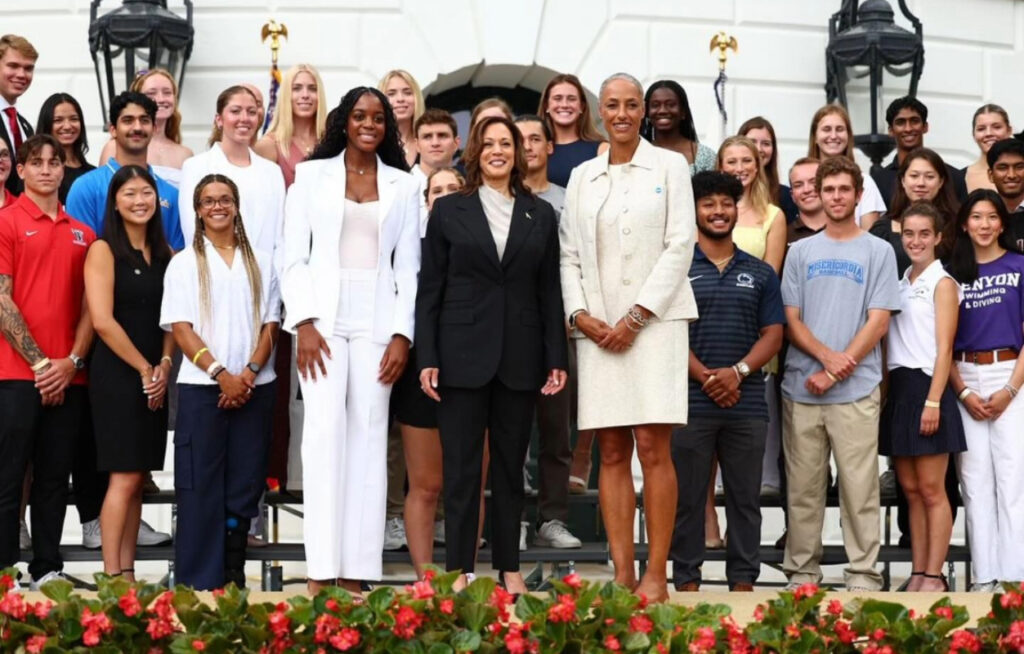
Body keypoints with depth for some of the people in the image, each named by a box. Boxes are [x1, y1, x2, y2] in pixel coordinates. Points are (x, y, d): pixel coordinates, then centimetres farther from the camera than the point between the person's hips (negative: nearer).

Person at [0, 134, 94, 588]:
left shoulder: (81, 234, 13)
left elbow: (89, 306, 11)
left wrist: (73, 361, -3)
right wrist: (38, 362, -11)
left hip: (68, 377, 5)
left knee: (55, 477, 8)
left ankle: (48, 571, 16)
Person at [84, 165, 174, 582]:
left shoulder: (164, 253, 12)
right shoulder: (104, 250, -5)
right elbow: (103, 321, -13)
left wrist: (164, 366, -5)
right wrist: (144, 369, -10)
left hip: (154, 378, 6)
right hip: (116, 375, -6)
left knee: (137, 478, 6)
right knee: (125, 476, -8)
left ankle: (128, 571, 10)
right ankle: (113, 576, -4)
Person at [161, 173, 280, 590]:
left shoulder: (260, 262, 12)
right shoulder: (184, 263, 5)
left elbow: (270, 325, 8)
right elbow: (180, 328, -3)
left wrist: (249, 372, -8)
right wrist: (221, 374, -14)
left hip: (254, 388, 2)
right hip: (202, 387, -2)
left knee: (244, 485, 3)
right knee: (200, 488, -3)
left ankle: (234, 582, 11)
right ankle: (198, 584, 0)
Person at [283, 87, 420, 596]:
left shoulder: (402, 186, 12)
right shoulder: (311, 175, 8)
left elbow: (407, 267, 8)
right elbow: (294, 257, 3)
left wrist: (402, 334, -3)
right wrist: (304, 322, -8)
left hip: (377, 322, 2)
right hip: (324, 318, -1)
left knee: (369, 438, -1)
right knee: (325, 432, -9)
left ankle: (356, 571, 0)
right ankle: (320, 570, -8)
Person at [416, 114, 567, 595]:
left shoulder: (540, 215, 10)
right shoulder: (449, 210, 5)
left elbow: (550, 292, 9)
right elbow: (429, 289, 2)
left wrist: (556, 358, 2)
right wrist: (427, 358, -5)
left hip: (519, 358, 2)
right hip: (462, 355, -2)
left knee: (511, 466, 7)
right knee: (461, 467, -1)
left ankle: (509, 568, 14)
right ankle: (458, 569, 5)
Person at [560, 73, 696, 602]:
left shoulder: (669, 166, 4)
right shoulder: (582, 177, 15)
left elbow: (680, 246, -3)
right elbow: (569, 256, 14)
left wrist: (636, 317, -10)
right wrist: (580, 314, -3)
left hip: (655, 321, -3)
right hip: (597, 328, 4)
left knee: (653, 448, -8)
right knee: (611, 453, 2)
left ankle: (656, 575, -5)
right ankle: (622, 573, 4)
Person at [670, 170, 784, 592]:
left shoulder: (760, 273, 13)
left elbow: (773, 334, 7)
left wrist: (738, 372, -11)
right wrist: (705, 377, -13)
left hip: (747, 403, 2)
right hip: (691, 400, -2)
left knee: (745, 497, 6)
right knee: (687, 495, 2)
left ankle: (743, 580, 12)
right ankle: (687, 580, 8)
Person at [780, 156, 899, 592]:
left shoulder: (878, 252, 6)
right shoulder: (801, 252, 12)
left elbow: (878, 322, -1)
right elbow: (791, 319, 7)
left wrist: (835, 372, -9)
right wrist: (827, 356, -11)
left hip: (856, 390, -2)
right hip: (801, 388, 2)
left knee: (859, 486, -2)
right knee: (803, 487, 5)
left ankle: (862, 573, 3)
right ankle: (802, 569, 13)